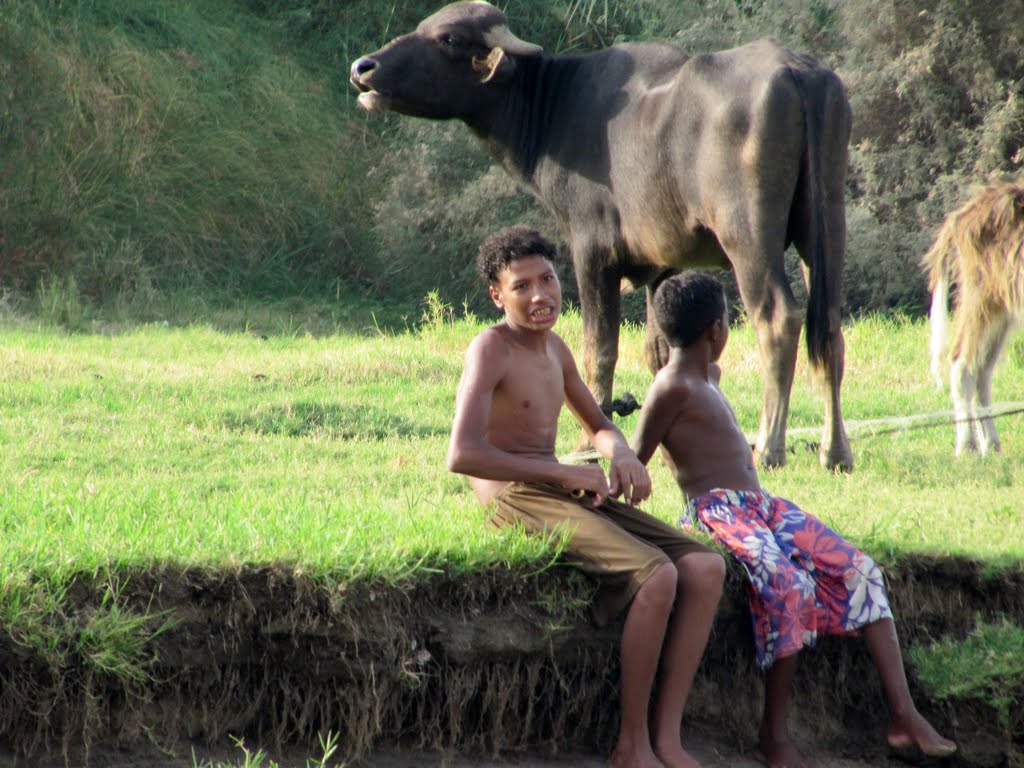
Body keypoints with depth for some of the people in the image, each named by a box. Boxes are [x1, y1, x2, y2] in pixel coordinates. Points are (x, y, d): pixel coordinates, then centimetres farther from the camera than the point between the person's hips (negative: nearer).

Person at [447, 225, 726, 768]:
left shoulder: (554, 348, 16)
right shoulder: (491, 349, -11)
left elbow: (598, 426, 29)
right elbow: (462, 455, -24)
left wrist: (621, 453, 2)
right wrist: (566, 472, -21)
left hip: (566, 493, 9)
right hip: (516, 500, -9)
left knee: (706, 569, -9)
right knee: (657, 576, -28)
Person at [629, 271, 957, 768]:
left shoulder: (709, 375, 21)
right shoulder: (673, 388, -9)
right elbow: (633, 465, -11)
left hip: (763, 504, 10)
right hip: (719, 511, -10)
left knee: (860, 570, -5)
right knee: (791, 586, -33)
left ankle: (903, 715, -11)